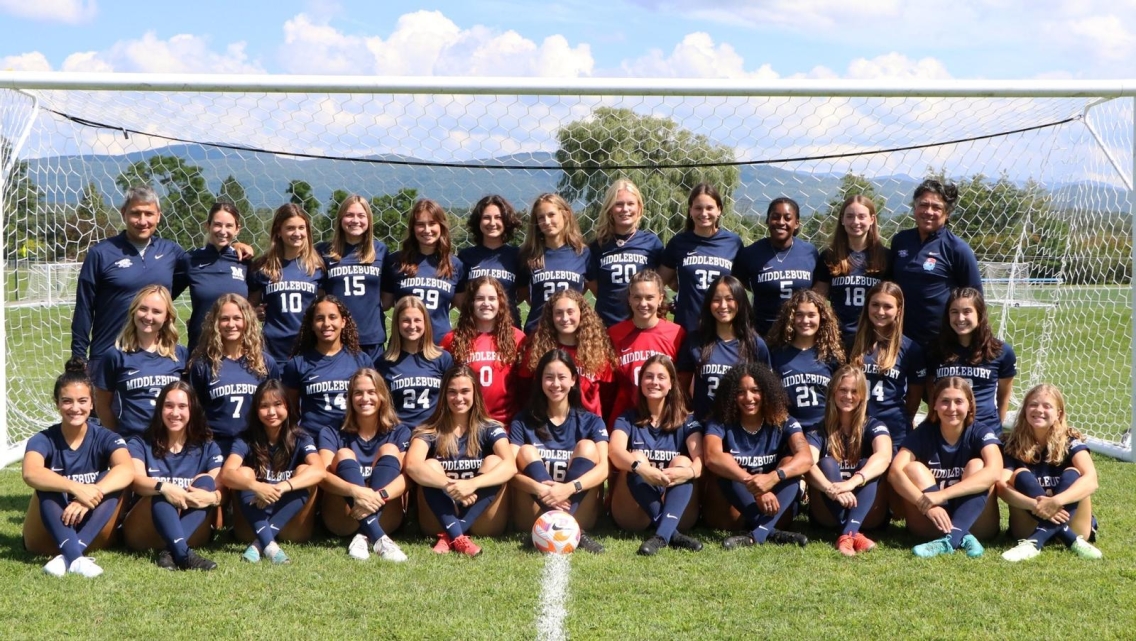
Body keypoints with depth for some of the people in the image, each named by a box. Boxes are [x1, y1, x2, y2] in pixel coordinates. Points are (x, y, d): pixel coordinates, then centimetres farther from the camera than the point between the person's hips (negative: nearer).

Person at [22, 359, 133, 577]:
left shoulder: (105, 438, -6)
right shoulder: (43, 440, -8)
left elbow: (127, 470, -28)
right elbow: (30, 473, -33)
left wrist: (90, 496, -45)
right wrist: (76, 488, -48)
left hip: (93, 536, 1)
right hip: (47, 539, -1)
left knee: (111, 479, -23)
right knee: (48, 484, -26)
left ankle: (67, 557, -39)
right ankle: (75, 558, -46)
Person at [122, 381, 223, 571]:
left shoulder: (208, 448, 10)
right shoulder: (140, 444, 7)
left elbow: (221, 490, -6)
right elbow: (136, 481, -14)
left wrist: (212, 497, -31)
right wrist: (164, 487, -36)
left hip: (191, 534, 1)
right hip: (143, 534, -1)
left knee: (205, 481, -23)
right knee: (163, 493, -29)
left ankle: (170, 552, -41)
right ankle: (183, 555, -51)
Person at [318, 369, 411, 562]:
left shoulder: (399, 432, 6)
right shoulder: (332, 433, 5)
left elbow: (407, 476, -10)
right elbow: (322, 476, -13)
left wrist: (379, 496, -31)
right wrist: (356, 491, -34)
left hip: (385, 517, 0)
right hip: (341, 520, 0)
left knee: (389, 450, -15)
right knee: (344, 455, -20)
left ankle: (364, 537, -35)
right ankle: (378, 538, -41)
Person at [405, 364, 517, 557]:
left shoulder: (490, 429, 2)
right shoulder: (429, 431, 1)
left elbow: (510, 466, -17)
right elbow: (412, 465, -20)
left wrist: (472, 484, -35)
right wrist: (449, 485, -38)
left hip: (482, 523, 0)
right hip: (439, 521, 0)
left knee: (493, 462, -19)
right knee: (430, 466, -20)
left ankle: (450, 536, -31)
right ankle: (457, 536, -39)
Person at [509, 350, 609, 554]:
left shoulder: (591, 422, 6)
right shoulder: (523, 421, 6)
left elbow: (603, 468, -11)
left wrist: (569, 488, -31)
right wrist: (539, 489, -30)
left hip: (579, 513, 0)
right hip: (533, 516, 0)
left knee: (587, 446, -14)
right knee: (526, 451, -17)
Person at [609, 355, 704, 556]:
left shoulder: (686, 421, 7)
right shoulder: (628, 419, 5)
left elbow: (700, 460, -12)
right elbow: (615, 452, -17)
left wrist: (688, 471, -37)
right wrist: (642, 468, -39)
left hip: (676, 510, 1)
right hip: (634, 513, -1)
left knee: (682, 461, -24)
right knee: (637, 459, -24)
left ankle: (661, 536, -44)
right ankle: (671, 532, -36)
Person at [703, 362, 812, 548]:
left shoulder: (783, 423, -4)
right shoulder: (721, 423, -8)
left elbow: (806, 458, -23)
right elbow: (712, 457, -30)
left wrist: (773, 477, -42)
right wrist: (754, 485, -41)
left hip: (773, 503, 1)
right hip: (730, 507, -1)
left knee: (790, 462, -23)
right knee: (726, 467, -27)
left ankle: (756, 534, -40)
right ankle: (770, 532, -36)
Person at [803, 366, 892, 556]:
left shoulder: (873, 427, 1)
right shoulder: (819, 431, 2)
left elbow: (884, 456, -23)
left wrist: (852, 483, -42)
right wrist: (830, 488, -42)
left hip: (868, 515, 0)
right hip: (828, 515, 0)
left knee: (868, 466, -22)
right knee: (827, 463, -21)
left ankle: (847, 535, -46)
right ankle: (854, 535, -42)